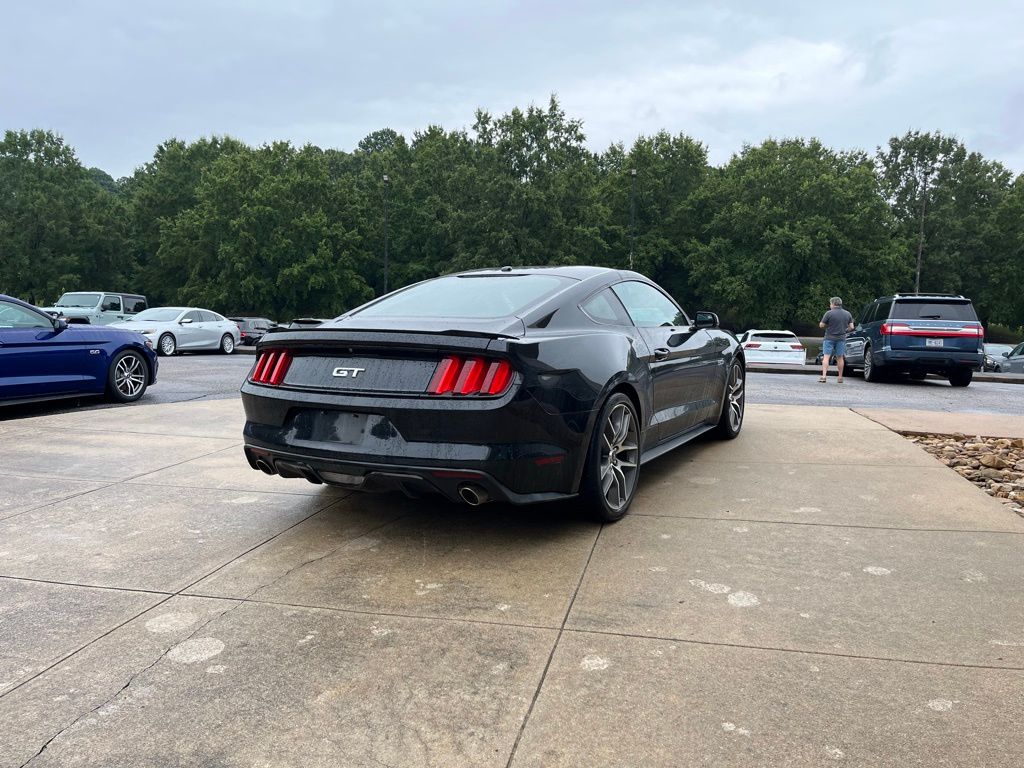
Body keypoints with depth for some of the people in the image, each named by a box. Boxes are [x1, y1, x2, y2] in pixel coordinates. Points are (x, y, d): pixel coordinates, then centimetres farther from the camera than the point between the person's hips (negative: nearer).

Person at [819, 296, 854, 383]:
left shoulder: (829, 313, -10)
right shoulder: (847, 314, 5)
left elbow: (821, 325, -7)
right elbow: (851, 327, 5)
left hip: (830, 338, -4)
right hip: (841, 338, 4)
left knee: (826, 357, -3)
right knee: (840, 358, 12)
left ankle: (824, 376, -14)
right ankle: (840, 378, 16)